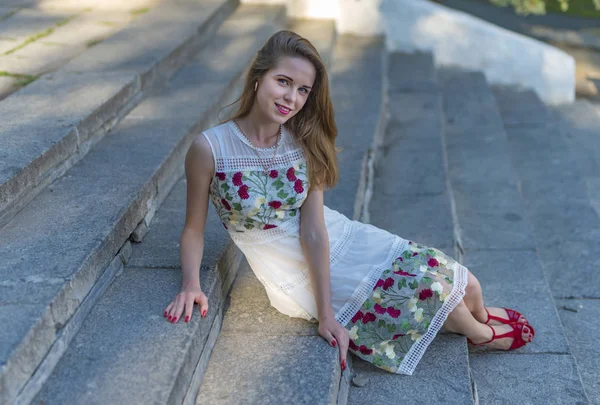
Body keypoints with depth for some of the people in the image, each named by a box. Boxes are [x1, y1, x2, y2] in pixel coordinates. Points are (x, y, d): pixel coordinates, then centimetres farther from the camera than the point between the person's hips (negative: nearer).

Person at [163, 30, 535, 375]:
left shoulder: (303, 143, -9)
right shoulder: (209, 149, -19)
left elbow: (313, 229, -15)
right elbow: (194, 229, -8)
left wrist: (326, 312, -20)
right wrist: (191, 284, -24)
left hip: (342, 241, 4)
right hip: (300, 279, -4)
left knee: (463, 284, -3)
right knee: (432, 290, -12)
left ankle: (477, 316, 35)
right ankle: (480, 332, 23)